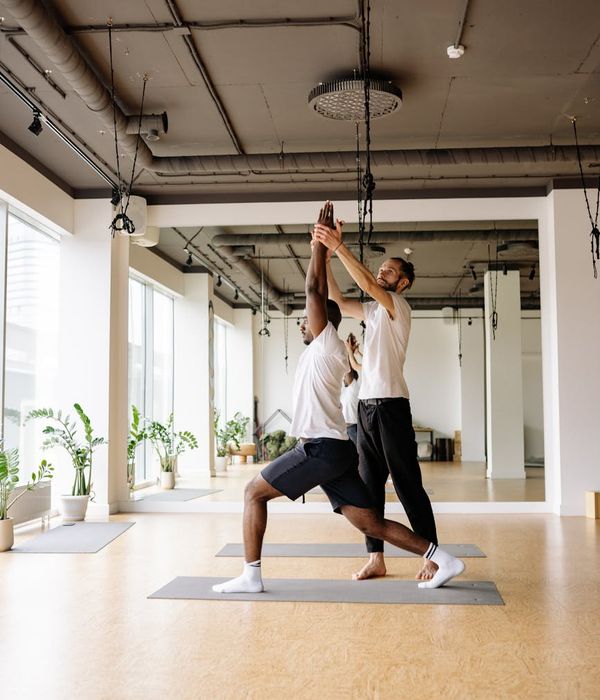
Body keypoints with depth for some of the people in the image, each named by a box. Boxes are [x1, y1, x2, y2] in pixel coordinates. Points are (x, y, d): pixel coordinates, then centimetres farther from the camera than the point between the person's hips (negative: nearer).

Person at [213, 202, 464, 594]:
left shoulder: (326, 343, -3)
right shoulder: (329, 352, 20)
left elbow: (315, 289, -8)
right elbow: (321, 296, 27)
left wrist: (320, 240, -1)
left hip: (322, 448, -9)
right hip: (333, 448, 9)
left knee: (254, 492, 1)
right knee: (370, 523, 6)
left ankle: (251, 575, 3)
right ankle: (442, 559, 2)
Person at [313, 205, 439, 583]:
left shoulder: (399, 307, -4)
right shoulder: (373, 310, 18)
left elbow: (367, 283, -20)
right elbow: (337, 298, 16)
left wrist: (338, 245, -23)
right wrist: (324, 254, 7)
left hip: (391, 405, -8)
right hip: (366, 406, 8)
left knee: (408, 484, -4)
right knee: (370, 485, 8)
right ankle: (376, 558, 14)